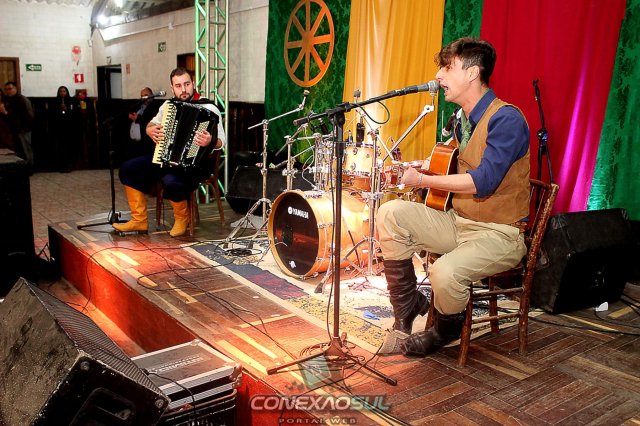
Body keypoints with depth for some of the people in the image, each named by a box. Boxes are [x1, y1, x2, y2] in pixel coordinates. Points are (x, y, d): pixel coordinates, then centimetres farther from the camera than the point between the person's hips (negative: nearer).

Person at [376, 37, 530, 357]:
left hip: (498, 233, -8)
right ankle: (407, 306, 3)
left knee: (445, 272, -33)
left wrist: (422, 180, -19)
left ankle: (446, 329, 6)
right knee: (390, 213, -8)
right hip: (457, 220, 8)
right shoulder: (461, 118, 10)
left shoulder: (506, 119, -18)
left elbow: (482, 181, -27)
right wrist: (424, 165, 8)